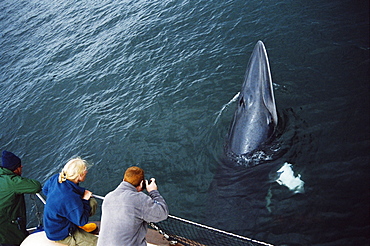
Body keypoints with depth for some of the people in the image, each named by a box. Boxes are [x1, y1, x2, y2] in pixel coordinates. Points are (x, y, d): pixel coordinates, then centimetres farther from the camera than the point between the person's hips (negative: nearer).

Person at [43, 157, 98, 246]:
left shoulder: (56, 178, -16)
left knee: (93, 203, 9)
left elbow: (45, 189, 9)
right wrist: (85, 201, -12)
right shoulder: (70, 198, -38)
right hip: (61, 235, -9)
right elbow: (82, 221, -24)